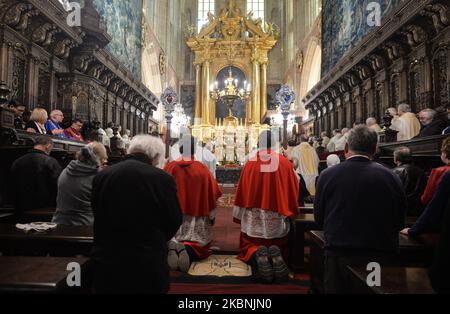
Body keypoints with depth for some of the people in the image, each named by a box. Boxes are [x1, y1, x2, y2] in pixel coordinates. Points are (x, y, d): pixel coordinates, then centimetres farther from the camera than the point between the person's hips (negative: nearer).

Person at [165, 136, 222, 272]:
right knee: (198, 246, 14)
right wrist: (211, 216, 13)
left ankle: (173, 247, -21)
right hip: (197, 221, -1)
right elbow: (214, 196, -2)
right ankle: (188, 250, -20)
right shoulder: (203, 170, -9)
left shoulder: (170, 168, -7)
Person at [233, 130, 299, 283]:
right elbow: (294, 188, 5)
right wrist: (290, 209, 21)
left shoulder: (250, 163, -4)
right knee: (279, 246, 19)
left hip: (254, 218, 0)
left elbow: (242, 191, 0)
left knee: (250, 245, 16)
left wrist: (239, 215, 10)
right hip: (278, 217, 1)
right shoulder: (285, 162, -3)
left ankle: (257, 256, -21)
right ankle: (276, 256, -18)